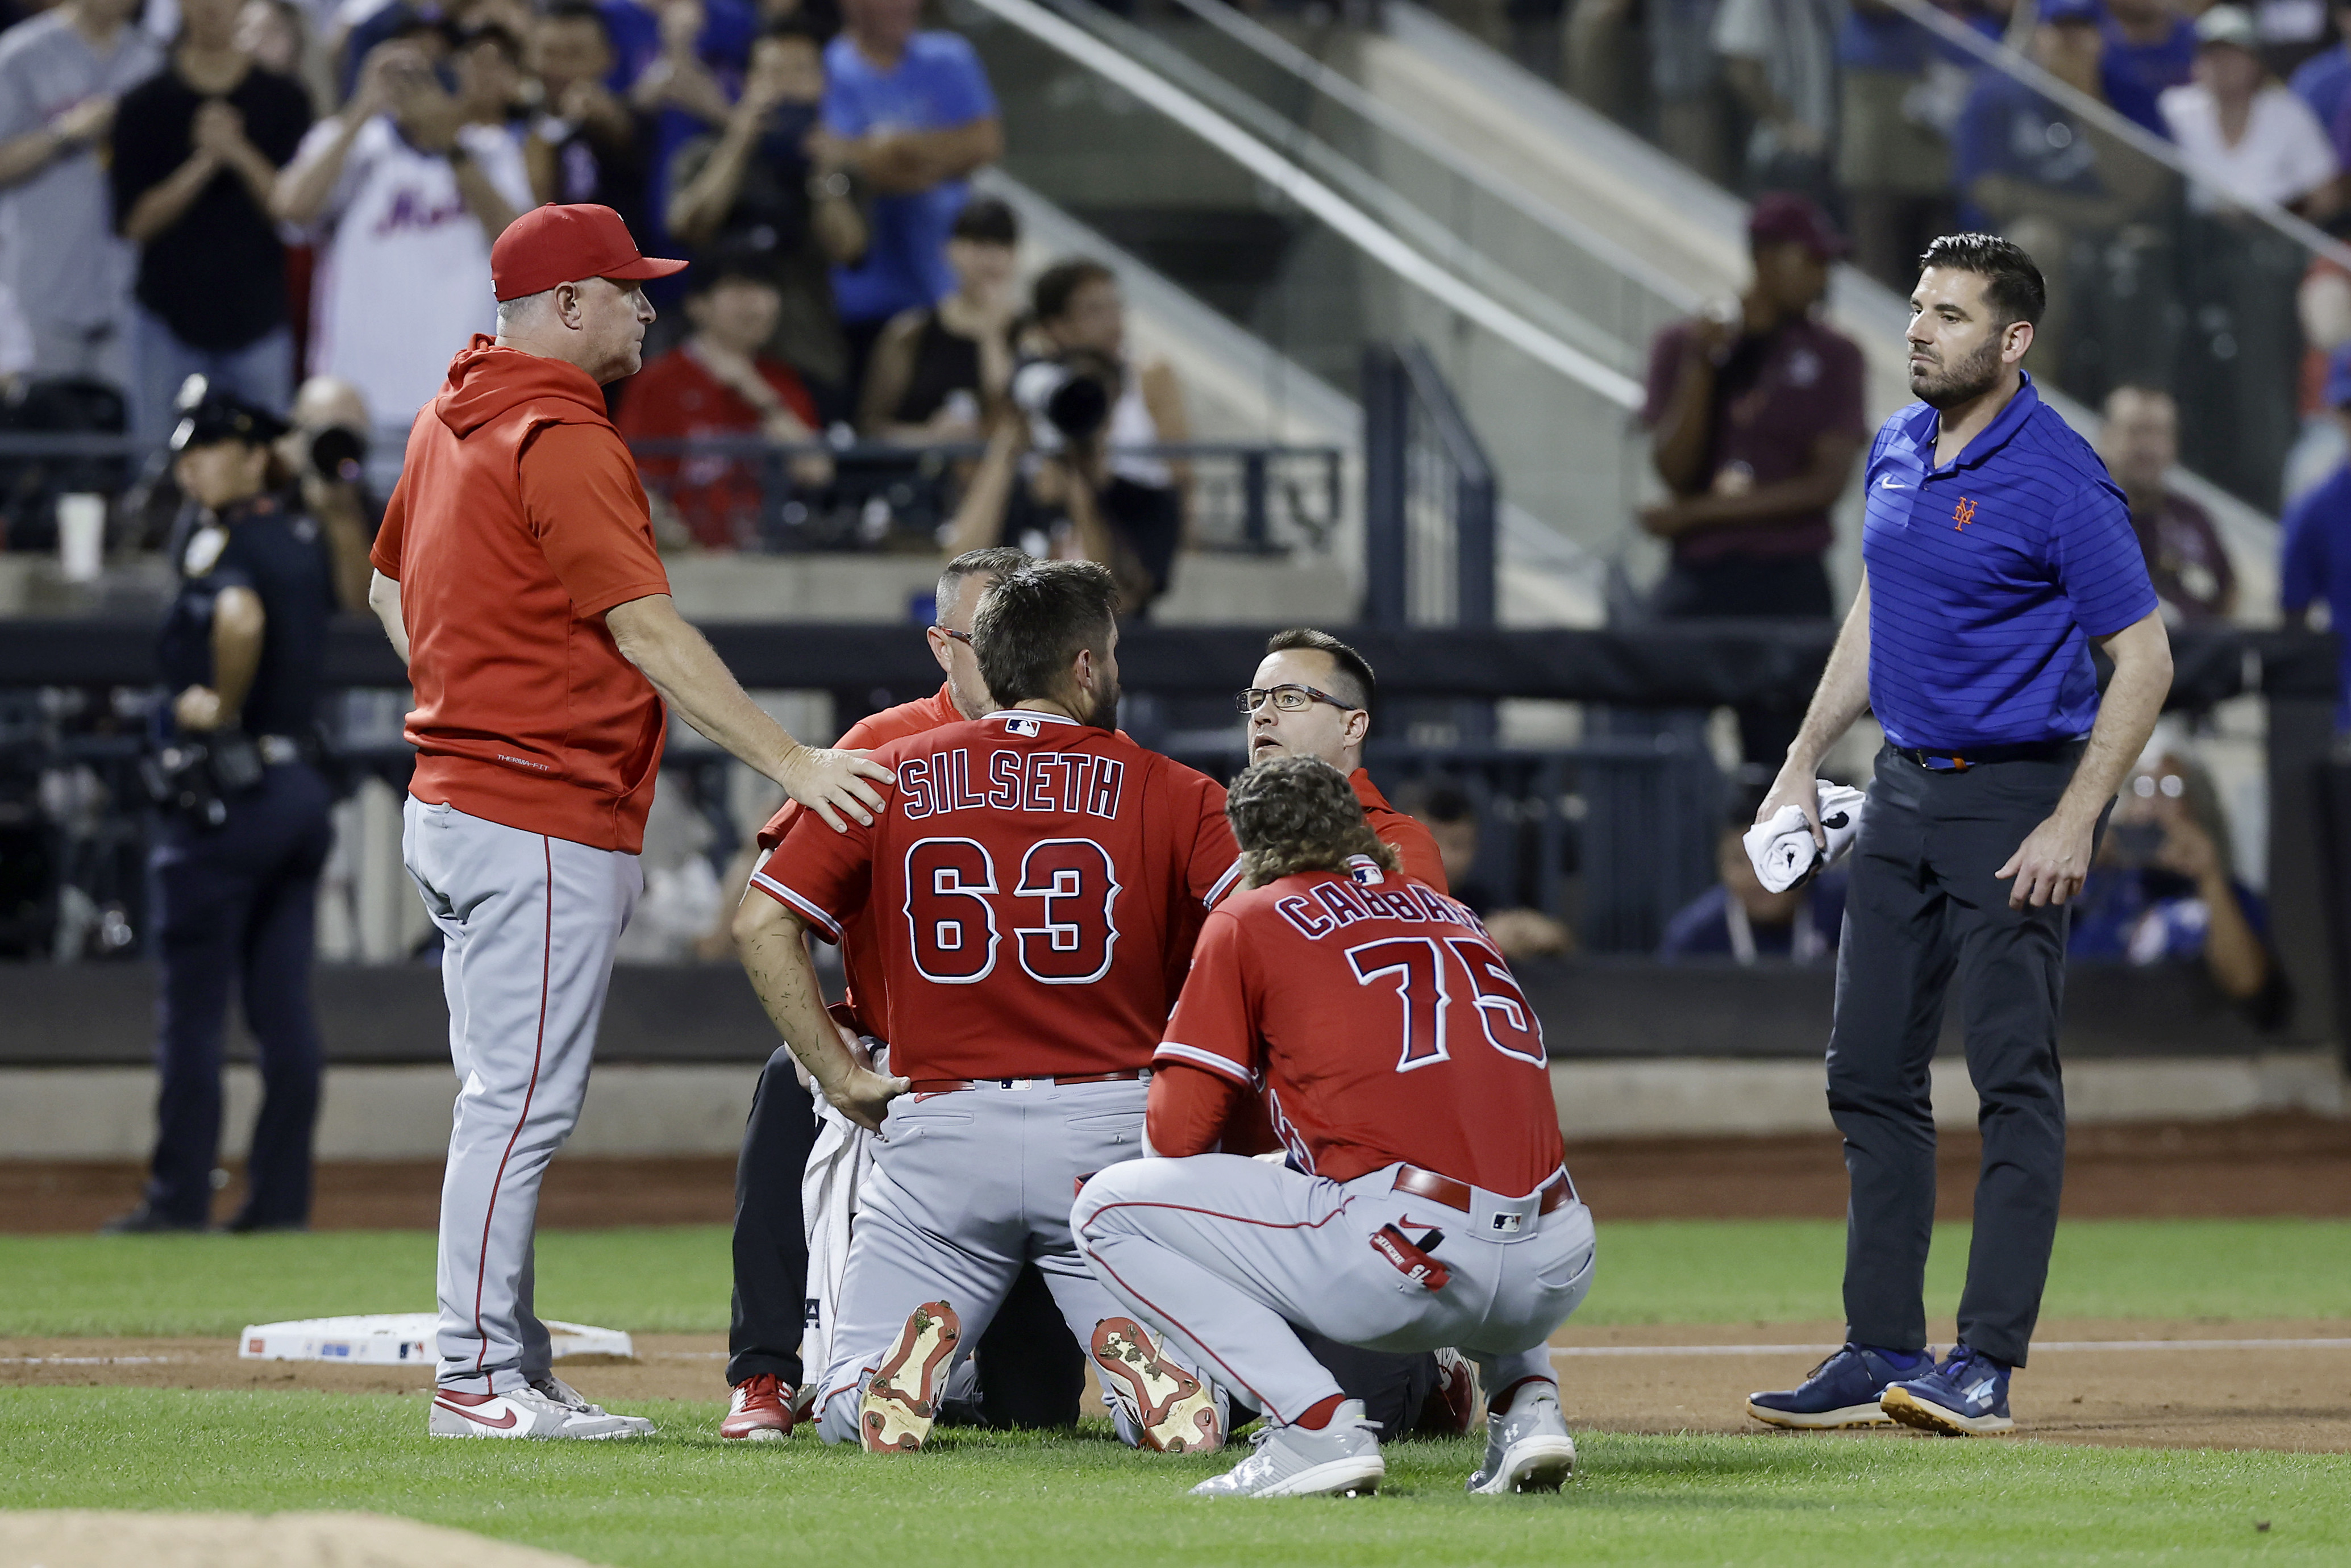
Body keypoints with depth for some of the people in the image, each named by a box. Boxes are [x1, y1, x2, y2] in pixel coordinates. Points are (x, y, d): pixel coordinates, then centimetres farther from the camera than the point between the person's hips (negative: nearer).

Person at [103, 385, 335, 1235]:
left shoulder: (220, 542, -13)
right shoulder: (305, 539, 12)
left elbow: (241, 618, -34)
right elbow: (354, 589, 34)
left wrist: (223, 710, -20)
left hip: (227, 792, -8)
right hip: (302, 788, 8)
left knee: (191, 1005, -3)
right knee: (283, 1007, 8)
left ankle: (180, 1197, -3)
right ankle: (280, 1193, 8)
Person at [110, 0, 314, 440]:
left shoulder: (284, 100, 4)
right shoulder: (144, 105, 4)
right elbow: (135, 222, -3)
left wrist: (239, 154, -18)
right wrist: (204, 162, -14)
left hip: (259, 319, 0)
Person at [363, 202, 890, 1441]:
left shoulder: (453, 418, 14)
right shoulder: (563, 442, -17)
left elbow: (389, 587, 25)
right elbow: (648, 633, -23)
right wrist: (786, 761, -24)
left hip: (456, 802, 10)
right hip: (548, 826, -10)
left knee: (508, 1103, 13)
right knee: (522, 1100, -7)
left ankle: (505, 1371, 16)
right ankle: (478, 1379, -6)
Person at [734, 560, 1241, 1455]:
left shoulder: (890, 778, 9)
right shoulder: (1169, 793, 5)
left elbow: (763, 923, 1)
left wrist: (842, 1078, 5)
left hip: (940, 1131, 1)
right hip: (1110, 1125, -1)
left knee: (848, 1415, 10)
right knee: (1191, 1415, 7)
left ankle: (920, 1341, -22)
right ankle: (1135, 1349, -26)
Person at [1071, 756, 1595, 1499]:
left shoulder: (1250, 919, 10)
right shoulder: (1454, 914, 26)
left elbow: (1177, 1131, 4)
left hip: (1404, 1257, -6)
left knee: (1108, 1208, 8)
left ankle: (1315, 1423, -7)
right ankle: (1525, 1400, 16)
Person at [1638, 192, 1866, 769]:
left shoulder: (1832, 355, 6)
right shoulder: (1681, 346, 7)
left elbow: (1827, 482, -3)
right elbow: (1674, 468, -3)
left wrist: (1700, 513, -6)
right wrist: (1702, 367, -14)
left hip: (1792, 588, 0)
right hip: (1699, 584, 0)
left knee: (1779, 760, -4)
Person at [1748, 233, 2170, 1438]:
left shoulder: (2057, 479, -15)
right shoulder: (1898, 449, 9)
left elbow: (2144, 658, -15)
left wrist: (2074, 825, -19)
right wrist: (1804, 763, 16)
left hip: (2017, 794, -8)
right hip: (1905, 791, 8)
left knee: (2013, 1073, -8)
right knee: (1870, 1071, 8)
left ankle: (1987, 1361, -8)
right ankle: (1883, 1353, 13)